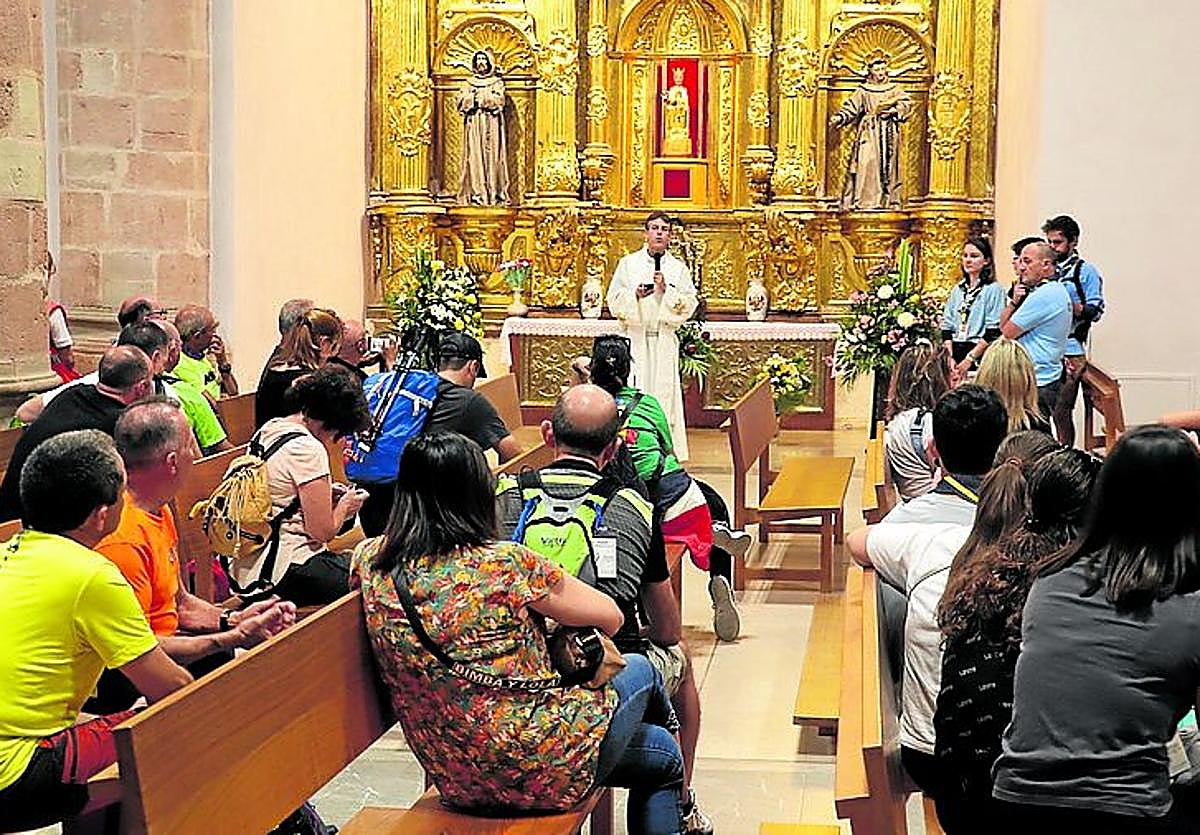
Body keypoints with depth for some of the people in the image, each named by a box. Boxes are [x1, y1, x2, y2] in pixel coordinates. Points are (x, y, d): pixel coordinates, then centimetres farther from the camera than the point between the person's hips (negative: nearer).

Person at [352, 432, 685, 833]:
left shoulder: (370, 561, -5)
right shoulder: (507, 564, -18)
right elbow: (611, 618, -4)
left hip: (452, 780, 6)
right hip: (539, 772, -6)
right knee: (639, 670, 30)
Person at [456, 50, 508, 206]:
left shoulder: (497, 82, 10)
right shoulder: (468, 82, 15)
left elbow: (498, 101, -7)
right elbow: (460, 101, 2)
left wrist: (479, 96, -7)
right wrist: (472, 96, -11)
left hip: (491, 125, -1)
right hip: (473, 125, 1)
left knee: (492, 156, -6)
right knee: (474, 157, -5)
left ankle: (494, 193, -7)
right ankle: (476, 193, -8)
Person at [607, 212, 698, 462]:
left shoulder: (678, 268, 10)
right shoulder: (628, 263, 8)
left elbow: (688, 304, 2)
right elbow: (614, 300, 2)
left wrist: (666, 290, -12)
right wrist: (635, 295, -16)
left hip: (664, 340, 1)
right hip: (634, 337, -1)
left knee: (664, 392, -2)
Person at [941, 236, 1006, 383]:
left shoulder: (993, 290, -3)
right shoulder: (957, 290, 15)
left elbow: (992, 333, -9)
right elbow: (947, 327, 11)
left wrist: (969, 359, -12)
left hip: (979, 358, -5)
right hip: (955, 353, 5)